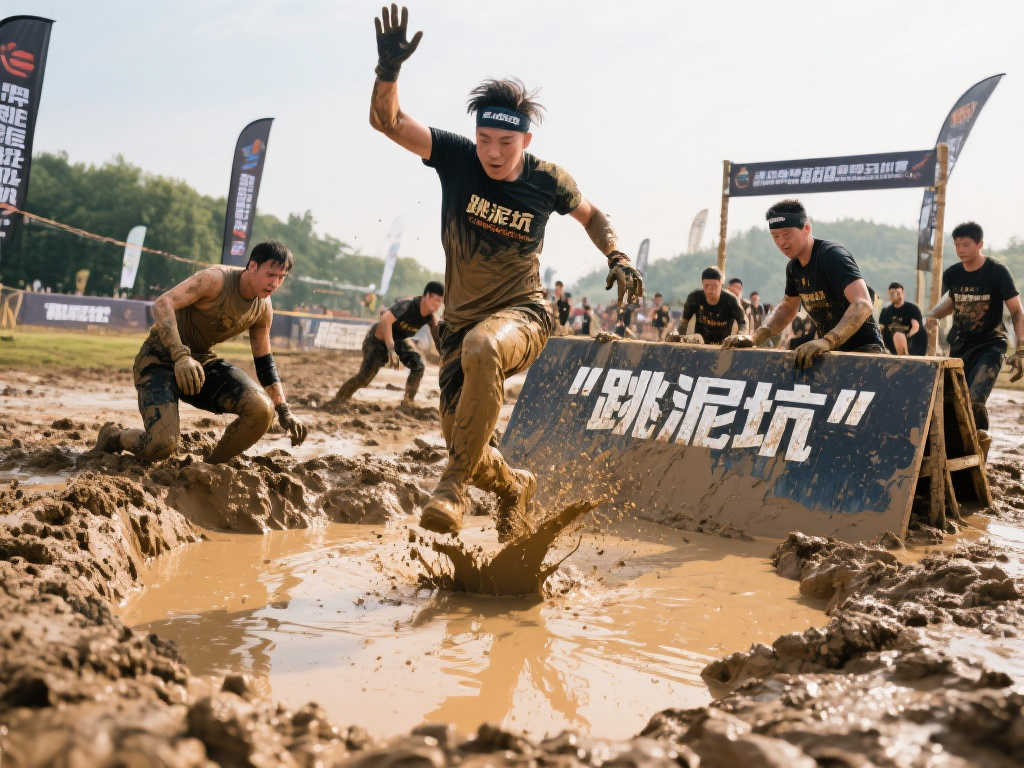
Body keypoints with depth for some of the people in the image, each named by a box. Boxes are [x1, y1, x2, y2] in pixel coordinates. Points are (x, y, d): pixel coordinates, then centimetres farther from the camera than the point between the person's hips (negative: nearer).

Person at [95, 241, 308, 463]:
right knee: (160, 446, -24)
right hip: (160, 357, -6)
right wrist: (180, 355, -42)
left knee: (262, 409, -19)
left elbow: (265, 364, 12)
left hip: (202, 361, 6)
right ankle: (112, 436, 11)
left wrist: (284, 412, 7)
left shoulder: (263, 309, 0)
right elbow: (161, 305, -30)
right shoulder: (216, 279, -21)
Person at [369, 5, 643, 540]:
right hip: (461, 319, 3)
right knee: (458, 438, 2)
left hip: (522, 313, -3)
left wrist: (617, 258, -4)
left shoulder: (548, 181, -7)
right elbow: (387, 121, -16)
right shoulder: (456, 157, -8)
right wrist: (389, 69, -34)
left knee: (482, 347, -40)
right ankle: (513, 486, 38)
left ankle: (455, 483, -31)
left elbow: (591, 215, 13)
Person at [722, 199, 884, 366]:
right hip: (833, 352, 8)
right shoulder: (794, 266, 9)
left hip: (863, 348, -8)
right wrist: (754, 337, 6)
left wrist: (827, 341, -45)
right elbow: (787, 308, 23)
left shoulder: (833, 255, -18)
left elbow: (863, 304, -31)